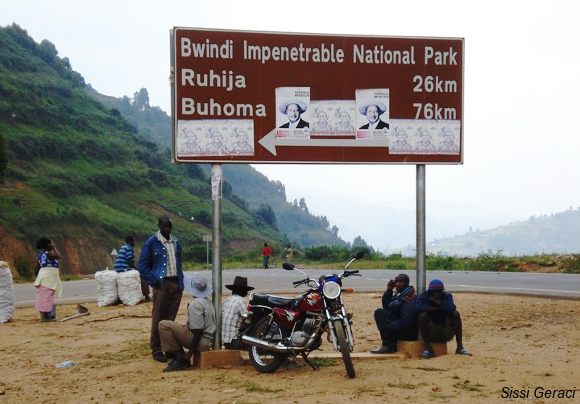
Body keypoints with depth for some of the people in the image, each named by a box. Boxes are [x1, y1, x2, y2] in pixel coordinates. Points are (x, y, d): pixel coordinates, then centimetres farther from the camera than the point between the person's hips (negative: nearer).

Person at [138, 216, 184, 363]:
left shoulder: (176, 243, 14)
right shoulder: (152, 243, -3)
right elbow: (142, 266, -3)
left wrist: (181, 283, 10)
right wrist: (154, 282, -10)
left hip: (176, 285, 5)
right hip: (162, 285, -5)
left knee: (170, 319, 9)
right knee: (158, 319, -2)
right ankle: (156, 350, 4)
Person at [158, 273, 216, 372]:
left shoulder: (195, 304, -16)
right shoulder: (208, 301, 12)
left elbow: (198, 330, -21)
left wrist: (190, 353, -17)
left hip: (201, 342, -10)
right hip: (209, 341, 10)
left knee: (163, 325, -10)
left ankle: (180, 359, -8)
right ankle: (183, 360, 11)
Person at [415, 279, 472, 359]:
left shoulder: (447, 296, 1)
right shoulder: (424, 296, -3)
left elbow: (452, 307, -22)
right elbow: (418, 306, -27)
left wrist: (437, 301, -20)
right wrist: (437, 308, -20)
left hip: (446, 333, 2)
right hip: (430, 333, -2)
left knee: (455, 313, -18)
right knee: (423, 315, -26)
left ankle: (460, 347, -17)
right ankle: (427, 348, -25)